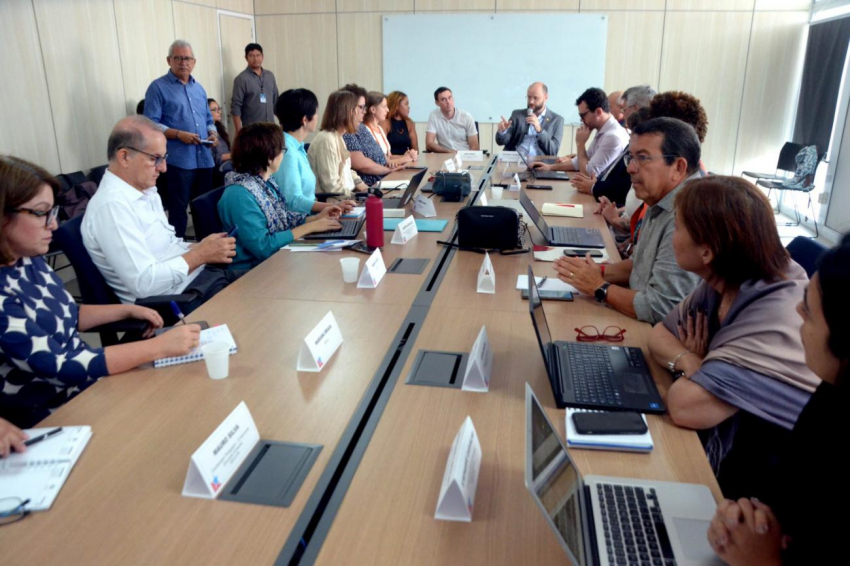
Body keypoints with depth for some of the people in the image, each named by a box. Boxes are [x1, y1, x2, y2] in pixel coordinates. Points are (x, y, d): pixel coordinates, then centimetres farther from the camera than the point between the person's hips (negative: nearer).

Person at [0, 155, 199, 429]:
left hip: (88, 382, 7)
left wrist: (129, 310, 4)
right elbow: (61, 367, -26)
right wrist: (160, 347, -25)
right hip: (52, 420, -7)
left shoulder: (28, 261, 0)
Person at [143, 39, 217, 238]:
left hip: (204, 159, 6)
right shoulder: (158, 87, -3)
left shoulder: (199, 88, 17)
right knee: (178, 209, -2)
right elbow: (150, 124, -9)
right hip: (178, 160, -6)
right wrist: (178, 134, -20)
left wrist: (213, 133, 1)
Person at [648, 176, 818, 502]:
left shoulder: (779, 321, -31)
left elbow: (684, 406, -35)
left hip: (751, 489, -7)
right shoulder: (721, 285, -4)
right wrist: (688, 361, -17)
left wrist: (695, 365, -14)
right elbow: (660, 335, 4)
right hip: (714, 452, 7)